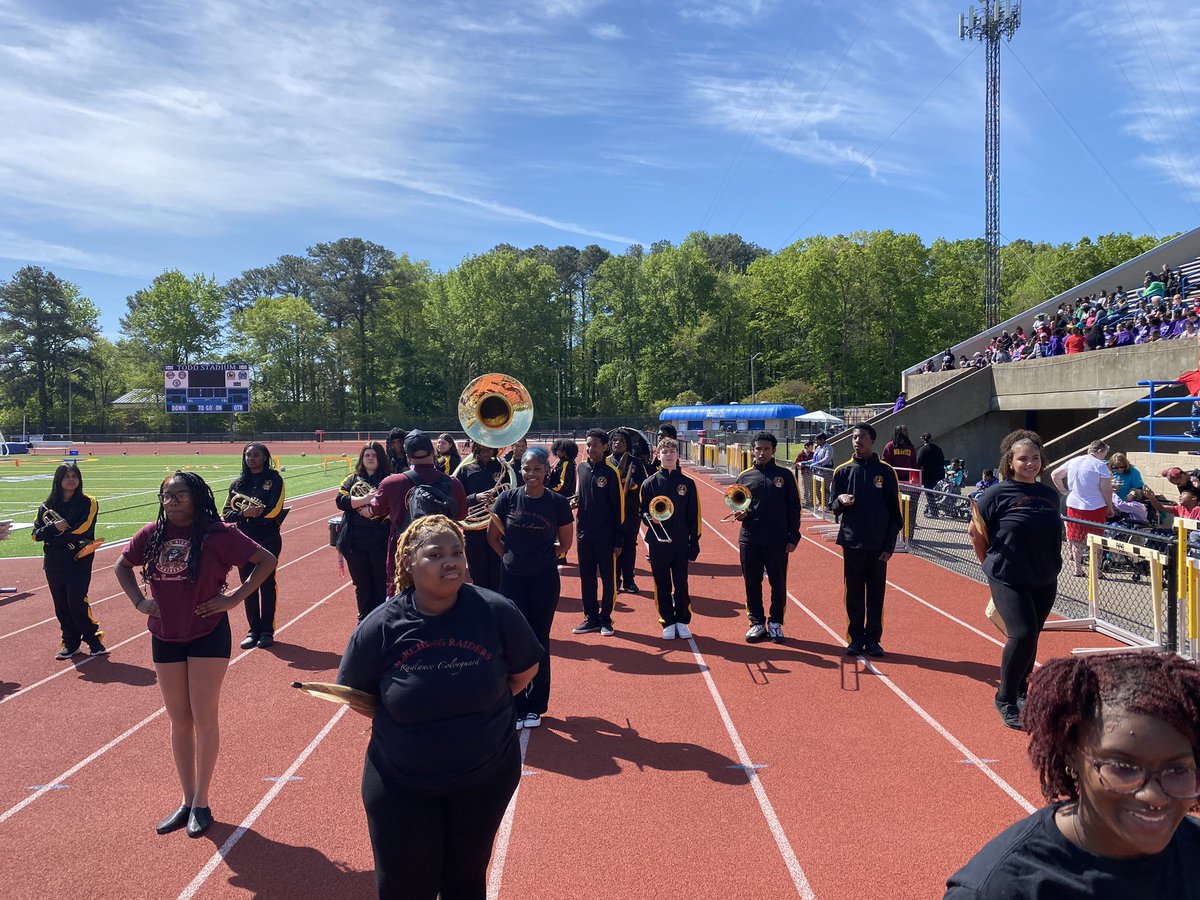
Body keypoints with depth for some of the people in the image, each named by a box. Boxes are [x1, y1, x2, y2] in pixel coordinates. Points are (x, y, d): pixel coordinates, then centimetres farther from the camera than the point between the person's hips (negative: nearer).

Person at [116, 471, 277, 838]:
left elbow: (267, 561, -10)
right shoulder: (152, 534, 2)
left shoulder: (218, 534, -12)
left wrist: (234, 598, -14)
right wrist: (139, 601, 5)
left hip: (208, 635, -5)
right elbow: (123, 566, 19)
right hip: (166, 637, 5)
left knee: (204, 719, 3)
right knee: (179, 721, 13)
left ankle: (201, 803, 17)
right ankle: (186, 801, 27)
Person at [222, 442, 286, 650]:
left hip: (268, 539, -4)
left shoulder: (274, 479, 0)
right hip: (244, 540, 4)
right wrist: (244, 513, -17)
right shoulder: (238, 483, 11)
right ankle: (253, 630, 16)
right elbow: (226, 513, 2)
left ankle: (267, 631, 11)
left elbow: (275, 509, -12)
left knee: (267, 584, 2)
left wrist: (249, 514, -13)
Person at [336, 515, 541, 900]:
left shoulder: (496, 612, -15)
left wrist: (483, 705, 0)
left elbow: (525, 670, 1)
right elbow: (354, 694, 1)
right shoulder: (379, 628, -14)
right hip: (401, 788, 0)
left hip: (485, 780, 1)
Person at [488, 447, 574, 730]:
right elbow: (493, 537, 10)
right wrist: (512, 556, 3)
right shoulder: (507, 499, -3)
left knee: (539, 642, 7)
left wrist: (540, 556, 6)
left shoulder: (558, 503, -6)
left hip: (544, 579, -1)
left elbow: (565, 543, 7)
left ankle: (535, 706, 20)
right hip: (512, 578, 1)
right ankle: (516, 706, 14)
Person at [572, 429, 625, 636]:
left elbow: (619, 506, -8)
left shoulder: (611, 471, -10)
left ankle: (605, 619, 16)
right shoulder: (582, 467, 5)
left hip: (605, 536, -5)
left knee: (608, 578, 5)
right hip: (584, 533, 5)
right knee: (586, 578, 11)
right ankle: (591, 618, 21)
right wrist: (574, 500, 1)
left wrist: (618, 539, -10)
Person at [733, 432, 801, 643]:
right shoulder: (744, 477, 7)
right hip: (749, 540, 2)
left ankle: (776, 623, 20)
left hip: (778, 541, -1)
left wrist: (793, 537, -1)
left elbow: (794, 507, 4)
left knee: (778, 584, 5)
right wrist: (740, 513, -8)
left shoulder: (784, 475, 3)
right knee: (752, 584, 7)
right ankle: (757, 623, 19)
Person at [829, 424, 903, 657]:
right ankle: (856, 638, 15)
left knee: (876, 593, 6)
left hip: (878, 544, -1)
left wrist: (890, 544, -4)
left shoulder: (886, 471, 0)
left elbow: (894, 511, 1)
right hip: (852, 542, 1)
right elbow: (832, 506, 8)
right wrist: (841, 500, -15)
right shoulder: (843, 470, 4)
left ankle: (873, 639, 16)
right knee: (854, 592, 6)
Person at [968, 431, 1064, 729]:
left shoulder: (1049, 495, 6)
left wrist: (1050, 564, 12)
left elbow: (1050, 534, 18)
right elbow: (975, 531, -2)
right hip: (1008, 580, -5)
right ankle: (1005, 699, 2)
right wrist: (992, 565, 3)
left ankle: (1020, 692, 34)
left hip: (1045, 581, 6)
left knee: (1031, 638, 13)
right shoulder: (997, 494, -9)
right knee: (1022, 635, -16)